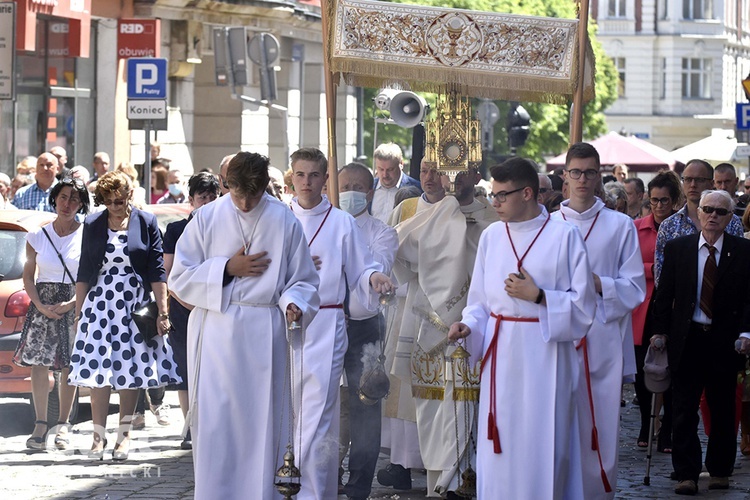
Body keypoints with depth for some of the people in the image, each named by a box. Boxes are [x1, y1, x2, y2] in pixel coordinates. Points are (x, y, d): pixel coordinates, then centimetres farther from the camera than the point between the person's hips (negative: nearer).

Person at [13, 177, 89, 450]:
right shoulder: (37, 236, 6)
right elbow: (28, 276, 8)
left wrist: (71, 304, -13)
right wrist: (40, 305, -7)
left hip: (75, 305, -2)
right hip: (42, 306, 2)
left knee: (70, 366, -1)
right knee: (39, 363, -5)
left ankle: (63, 424, 7)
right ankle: (40, 423, -1)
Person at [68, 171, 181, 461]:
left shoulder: (146, 223, 0)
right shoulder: (93, 225, 5)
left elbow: (157, 271, -1)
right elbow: (84, 273, 9)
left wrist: (162, 312, -6)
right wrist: (79, 313, 7)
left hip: (136, 304, -1)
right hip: (101, 304, 1)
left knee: (131, 370, 2)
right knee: (98, 370, -6)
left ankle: (124, 433, 11)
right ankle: (99, 435, -2)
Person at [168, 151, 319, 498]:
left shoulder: (284, 220, 4)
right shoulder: (207, 218, 4)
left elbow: (303, 280, 7)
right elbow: (180, 278, 3)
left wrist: (293, 304, -14)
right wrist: (228, 268, -7)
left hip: (264, 336, 0)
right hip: (216, 334, 0)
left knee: (262, 420, 0)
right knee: (214, 420, -4)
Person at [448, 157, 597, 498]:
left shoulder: (563, 236, -5)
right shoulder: (491, 236, 7)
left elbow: (583, 304, -4)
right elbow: (480, 301, 12)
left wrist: (538, 296, -14)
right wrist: (468, 325, -7)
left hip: (544, 354, -4)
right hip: (500, 355, 4)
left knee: (541, 449, -3)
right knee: (499, 449, 3)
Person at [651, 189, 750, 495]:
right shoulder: (677, 249, 4)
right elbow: (664, 294, 7)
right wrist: (660, 331, 0)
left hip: (725, 342, -1)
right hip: (686, 340, 1)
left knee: (723, 411, 9)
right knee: (685, 411, -1)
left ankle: (720, 471, 21)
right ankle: (687, 475, 2)